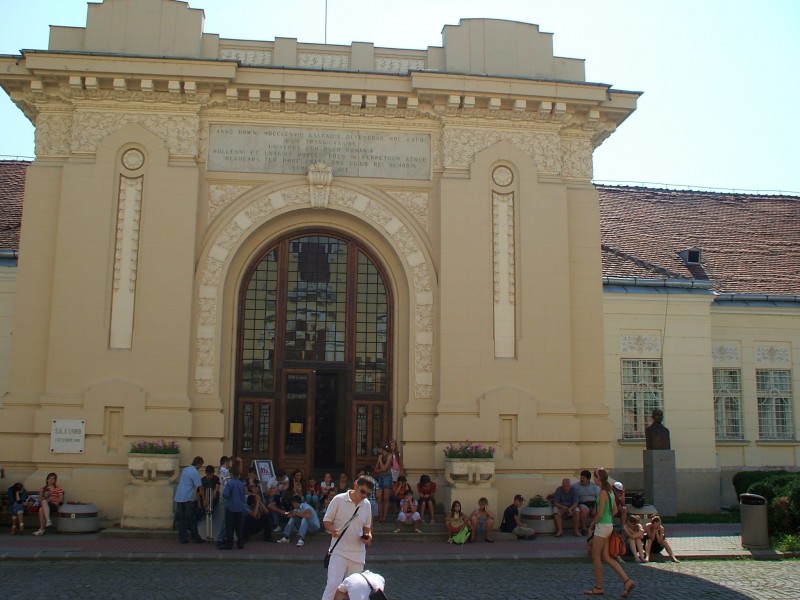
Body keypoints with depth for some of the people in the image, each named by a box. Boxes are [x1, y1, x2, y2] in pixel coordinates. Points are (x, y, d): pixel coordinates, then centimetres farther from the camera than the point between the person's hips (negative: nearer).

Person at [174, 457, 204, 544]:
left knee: (181, 519, 6)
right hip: (188, 498, -7)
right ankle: (196, 538, 7)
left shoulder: (185, 470, 15)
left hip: (178, 497, 7)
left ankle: (183, 538, 6)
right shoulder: (195, 472, -10)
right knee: (192, 519, 1)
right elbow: (200, 487, -10)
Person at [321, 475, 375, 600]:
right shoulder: (339, 500, -9)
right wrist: (332, 529, -24)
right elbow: (326, 520, -3)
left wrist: (368, 535, -5)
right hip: (339, 550, -5)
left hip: (358, 553, 5)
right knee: (333, 584, -15)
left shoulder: (367, 504, 5)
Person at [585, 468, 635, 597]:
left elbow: (600, 514, -20)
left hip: (602, 526, -9)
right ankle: (627, 580, 5)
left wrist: (592, 523, -4)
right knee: (606, 557, 11)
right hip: (608, 525, 9)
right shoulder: (610, 491, 11)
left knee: (596, 556, 2)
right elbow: (614, 510, 18)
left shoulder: (603, 492, -17)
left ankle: (599, 587, 10)